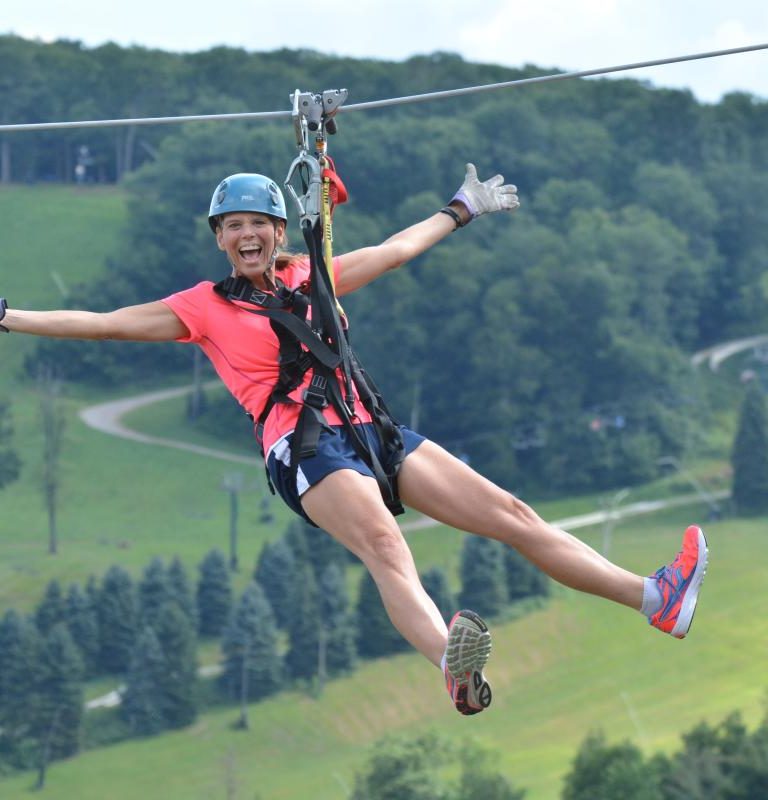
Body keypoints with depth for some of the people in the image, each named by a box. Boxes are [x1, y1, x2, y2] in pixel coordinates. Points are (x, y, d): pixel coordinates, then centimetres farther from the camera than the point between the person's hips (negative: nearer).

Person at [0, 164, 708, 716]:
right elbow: (103, 324, 11)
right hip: (302, 446, -6)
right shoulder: (204, 308, 10)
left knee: (513, 515, -3)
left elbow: (397, 250, 33)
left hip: (370, 430, 6)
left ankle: (655, 600, -6)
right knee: (384, 546, -36)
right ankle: (453, 668, -64)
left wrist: (462, 209, 42)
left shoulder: (312, 278, 20)